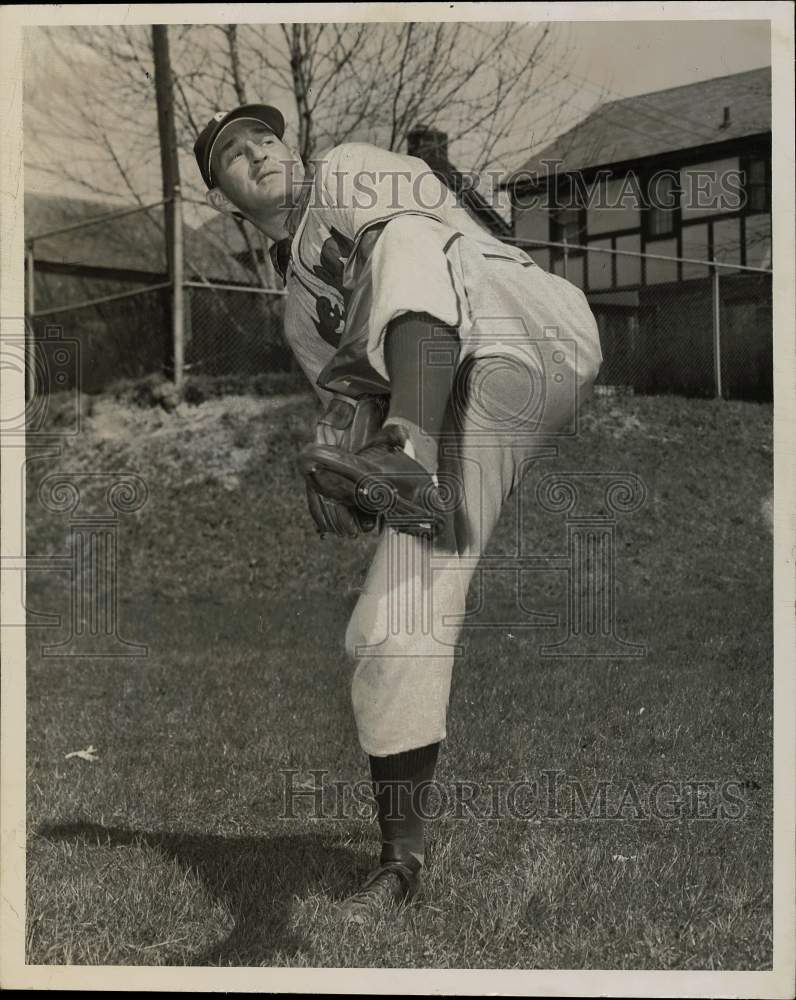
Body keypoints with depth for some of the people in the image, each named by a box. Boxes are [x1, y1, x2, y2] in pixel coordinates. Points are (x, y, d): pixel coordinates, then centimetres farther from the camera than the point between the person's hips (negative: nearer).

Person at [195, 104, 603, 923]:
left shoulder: (347, 172, 14)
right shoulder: (299, 308, 29)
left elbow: (427, 221, -6)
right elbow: (351, 400, 23)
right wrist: (334, 456, -3)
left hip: (536, 345, -5)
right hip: (468, 423, 6)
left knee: (407, 251, -32)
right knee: (390, 629, -4)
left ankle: (410, 452, -53)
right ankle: (401, 854, 6)